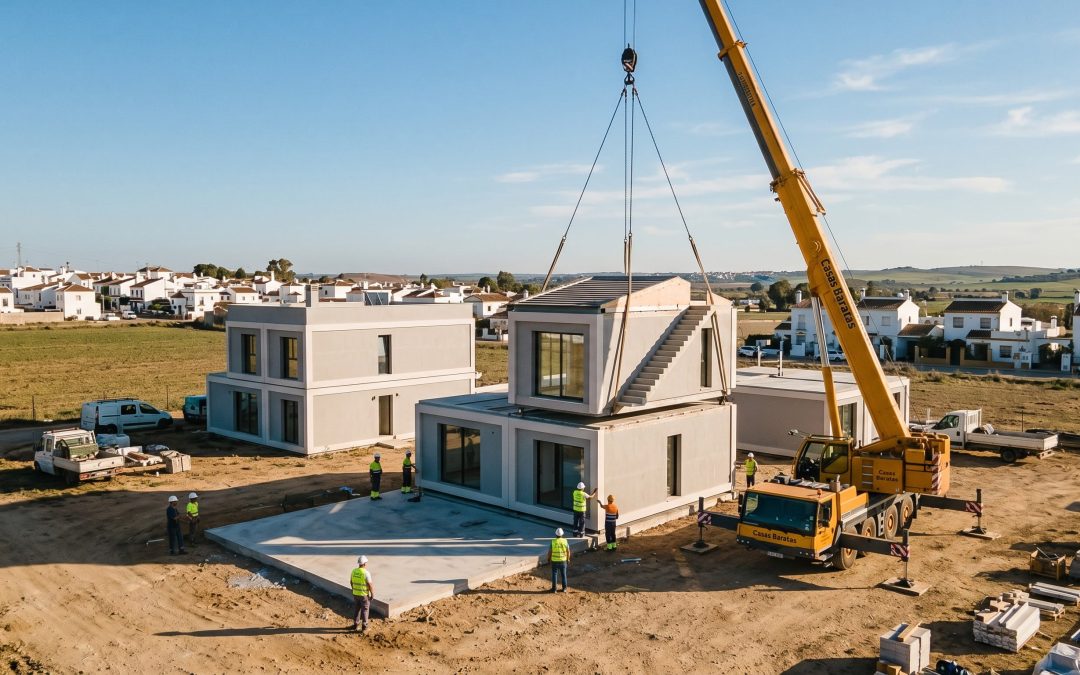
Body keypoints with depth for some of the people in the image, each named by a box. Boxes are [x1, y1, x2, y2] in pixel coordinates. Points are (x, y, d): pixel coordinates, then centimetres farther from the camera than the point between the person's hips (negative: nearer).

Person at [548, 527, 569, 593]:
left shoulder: (553, 542, -14)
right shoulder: (565, 541, -9)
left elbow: (550, 552, -10)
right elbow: (568, 551, -4)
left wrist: (548, 559, 7)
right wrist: (568, 559, 11)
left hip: (554, 561, -1)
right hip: (563, 561, 2)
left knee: (554, 575, 9)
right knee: (563, 575, 14)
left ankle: (554, 589, 12)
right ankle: (564, 588, 18)